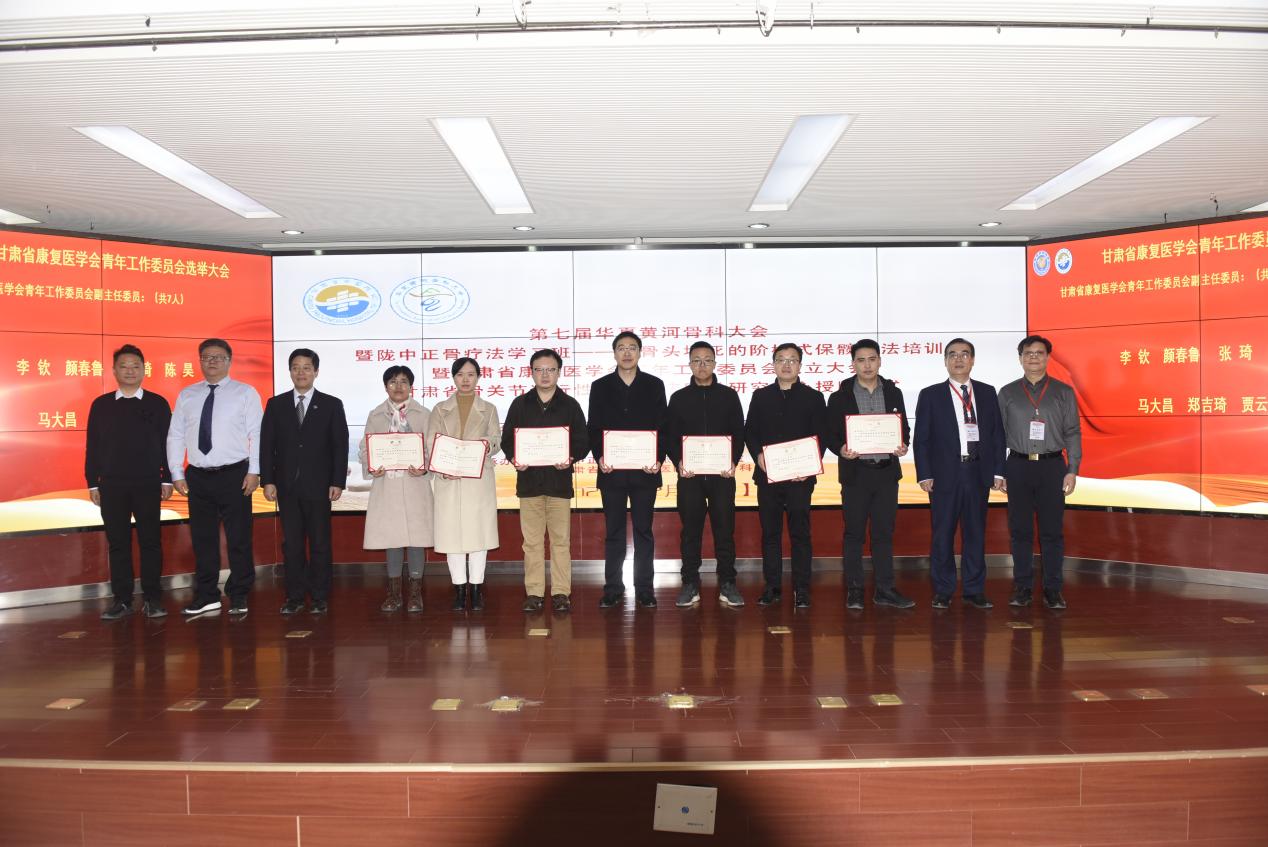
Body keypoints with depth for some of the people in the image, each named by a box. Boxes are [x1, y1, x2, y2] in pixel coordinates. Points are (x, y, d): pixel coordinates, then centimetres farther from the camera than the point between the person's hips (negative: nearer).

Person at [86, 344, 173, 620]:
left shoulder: (157, 403, 3)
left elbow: (167, 442, 3)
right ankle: (122, 600, 11)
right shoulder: (101, 405, 7)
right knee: (117, 542, 5)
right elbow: (93, 446, 8)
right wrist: (92, 483, 3)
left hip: (148, 484, -1)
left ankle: (152, 599, 8)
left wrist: (167, 479, -2)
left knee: (150, 540, 1)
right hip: (111, 484, 2)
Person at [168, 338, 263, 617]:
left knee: (239, 538, 2)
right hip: (197, 477, 4)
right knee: (202, 538, 10)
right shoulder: (187, 395, 11)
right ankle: (206, 596, 22)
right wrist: (177, 473, 5)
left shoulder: (245, 393, 0)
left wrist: (254, 471, -12)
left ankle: (239, 596, 14)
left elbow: (257, 434, -5)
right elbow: (175, 436, 11)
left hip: (234, 476, -4)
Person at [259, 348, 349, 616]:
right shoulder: (275, 404, 9)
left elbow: (340, 446, 0)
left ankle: (320, 597, 11)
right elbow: (267, 445, 6)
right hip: (287, 486, 2)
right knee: (291, 543, 6)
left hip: (318, 486, -2)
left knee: (320, 543, 3)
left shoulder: (331, 405, 3)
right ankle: (294, 596, 13)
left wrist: (338, 482, -7)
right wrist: (267, 480, -3)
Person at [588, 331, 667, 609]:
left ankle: (644, 589, 12)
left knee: (644, 531, 5)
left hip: (644, 470, 0)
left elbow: (662, 426, 4)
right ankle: (613, 588, 14)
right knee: (613, 532, 6)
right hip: (611, 470, 1)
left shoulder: (654, 385, 7)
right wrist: (599, 456, -10)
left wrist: (659, 458, -10)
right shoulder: (600, 386, 8)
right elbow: (593, 428, 5)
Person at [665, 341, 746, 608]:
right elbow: (670, 436, 6)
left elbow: (739, 433, 6)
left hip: (722, 474, 0)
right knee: (691, 530, 5)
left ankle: (727, 584, 10)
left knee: (724, 529, 2)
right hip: (689, 475, 1)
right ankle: (690, 585, 12)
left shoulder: (728, 395, 7)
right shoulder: (679, 398, 8)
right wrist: (678, 462, -11)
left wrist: (733, 461, -10)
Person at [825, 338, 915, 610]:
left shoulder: (893, 393, 9)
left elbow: (904, 427, 12)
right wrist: (841, 449, -19)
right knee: (854, 533, 4)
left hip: (887, 471, 2)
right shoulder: (840, 397, 2)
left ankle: (884, 590, 14)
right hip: (856, 472, -2)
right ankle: (854, 590, 12)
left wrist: (903, 445, -9)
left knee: (884, 532, 7)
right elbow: (831, 434, 1)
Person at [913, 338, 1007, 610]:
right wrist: (924, 474, -8)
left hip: (978, 472, 3)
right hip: (945, 474, -2)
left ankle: (974, 590, 19)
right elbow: (921, 439, 0)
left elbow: (997, 433, 10)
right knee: (943, 534, 3)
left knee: (976, 532, 8)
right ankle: (942, 591, 13)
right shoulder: (930, 395, 2)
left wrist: (998, 471, 2)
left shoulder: (987, 393, 10)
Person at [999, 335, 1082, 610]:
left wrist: (1072, 471, -4)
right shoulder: (1007, 393, 8)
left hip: (1052, 466, -1)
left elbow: (1073, 433, 4)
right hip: (1018, 466, 1)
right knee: (1020, 530, 5)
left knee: (1052, 530, 3)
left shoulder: (1063, 392, 6)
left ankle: (1053, 589, 12)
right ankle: (1022, 587, 14)